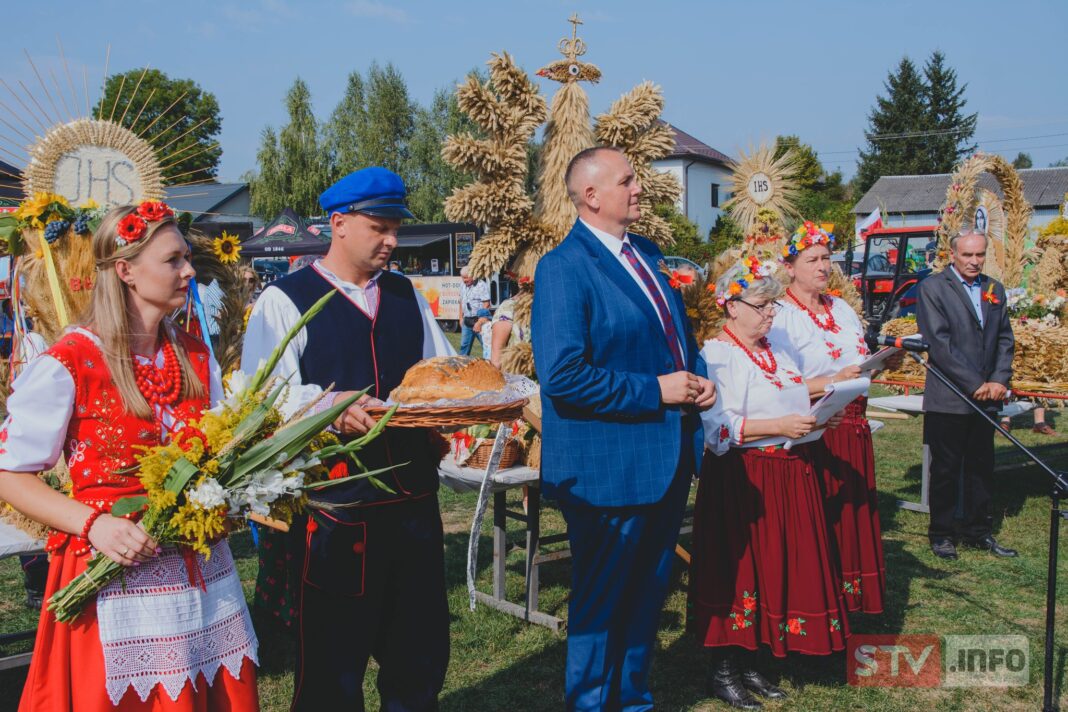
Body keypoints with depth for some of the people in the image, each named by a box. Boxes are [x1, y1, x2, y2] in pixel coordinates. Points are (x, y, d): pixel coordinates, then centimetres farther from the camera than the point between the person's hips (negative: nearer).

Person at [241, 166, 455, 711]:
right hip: (333, 508, -5)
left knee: (421, 658, 15)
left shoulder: (407, 296, 15)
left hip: (414, 502, 5)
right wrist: (329, 405, -28)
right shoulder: (285, 302, -2)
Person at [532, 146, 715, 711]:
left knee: (648, 593, 21)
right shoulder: (563, 268, -16)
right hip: (609, 467, -8)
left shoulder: (649, 255, 10)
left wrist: (697, 377, 1)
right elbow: (562, 373, -24)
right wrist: (653, 391, -19)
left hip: (668, 459, 8)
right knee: (601, 600, 9)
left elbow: (678, 336, 22)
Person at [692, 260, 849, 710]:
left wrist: (817, 419, 5)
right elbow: (718, 427, -21)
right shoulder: (717, 355, -11)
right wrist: (779, 426, -22)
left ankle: (747, 665, 23)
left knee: (778, 568, 10)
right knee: (740, 568, -1)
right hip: (742, 480, -8)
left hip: (789, 476, 8)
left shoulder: (776, 352, 16)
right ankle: (723, 672, 13)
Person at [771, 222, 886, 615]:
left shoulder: (842, 309, 13)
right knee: (820, 519, -1)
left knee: (857, 510, 11)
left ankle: (855, 596, 23)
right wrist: (833, 381, -26)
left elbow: (862, 363, 20)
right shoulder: (782, 317, -9)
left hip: (853, 428, 7)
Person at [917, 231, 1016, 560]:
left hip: (985, 397, 6)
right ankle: (941, 533, 16)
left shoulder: (994, 289, 11)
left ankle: (978, 531, 25)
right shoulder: (932, 288, -8)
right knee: (946, 469, 4)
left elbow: (1005, 338, 11)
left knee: (981, 468, 13)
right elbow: (938, 343, -14)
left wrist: (999, 380, -4)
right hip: (949, 398, -5)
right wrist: (974, 384, -15)